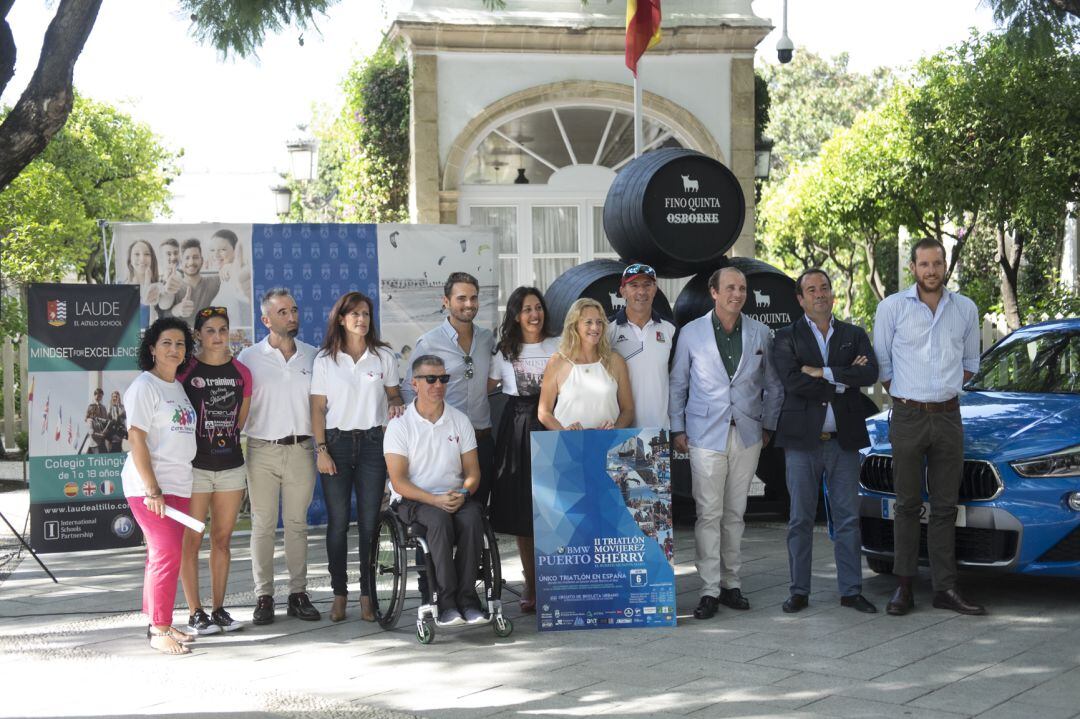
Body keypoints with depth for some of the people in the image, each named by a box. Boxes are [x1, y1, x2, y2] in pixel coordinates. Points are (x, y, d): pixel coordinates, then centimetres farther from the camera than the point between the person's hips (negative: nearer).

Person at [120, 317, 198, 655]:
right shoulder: (144, 386, -6)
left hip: (178, 486, 7)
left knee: (163, 555, 9)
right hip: (150, 487, -7)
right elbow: (136, 439, -12)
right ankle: (160, 630, -5)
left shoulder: (178, 387, 18)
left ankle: (159, 624, 14)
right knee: (167, 555, -11)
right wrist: (152, 490, -17)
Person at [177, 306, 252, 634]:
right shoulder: (186, 370, -5)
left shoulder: (240, 373, 7)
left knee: (223, 540, 9)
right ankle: (195, 613, 5)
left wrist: (225, 440, 12)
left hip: (230, 464, 4)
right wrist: (202, 441, 1)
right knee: (191, 540, -1)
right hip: (194, 465, -4)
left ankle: (219, 609, 18)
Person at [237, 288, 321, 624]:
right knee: (263, 526, 1)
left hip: (301, 449, 2)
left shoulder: (312, 356, 8)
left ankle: (298, 593, 13)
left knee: (297, 524, 7)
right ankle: (263, 597, 7)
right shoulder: (249, 357, 2)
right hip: (262, 449, -2)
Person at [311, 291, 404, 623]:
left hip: (372, 442, 1)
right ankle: (339, 593, 10)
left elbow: (394, 394, 14)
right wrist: (321, 450, -5)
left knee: (369, 521, -1)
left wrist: (395, 405, -10)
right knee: (338, 521, 1)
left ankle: (367, 594, 6)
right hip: (337, 441, 0)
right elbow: (318, 408, 2)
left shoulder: (384, 356, 7)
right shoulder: (325, 359, 3)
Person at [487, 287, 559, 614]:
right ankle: (530, 584, 12)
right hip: (516, 429, 1)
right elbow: (485, 388, 8)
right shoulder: (504, 351, 9)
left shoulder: (558, 347, 7)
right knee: (520, 512, 2)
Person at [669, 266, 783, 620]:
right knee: (709, 514, -4)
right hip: (706, 435, -2)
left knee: (735, 513, 8)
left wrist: (768, 425, 8)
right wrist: (677, 429, 3)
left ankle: (731, 583, 17)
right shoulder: (691, 333, 1)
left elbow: (773, 384, 14)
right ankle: (710, 590, -1)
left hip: (747, 435, 2)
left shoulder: (760, 333, 6)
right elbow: (677, 385, 7)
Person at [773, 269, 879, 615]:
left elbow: (870, 373, -7)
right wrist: (843, 380, -10)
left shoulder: (854, 335, 11)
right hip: (802, 440, -2)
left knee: (848, 519, 5)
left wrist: (824, 373, -13)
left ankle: (851, 590, 13)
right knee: (800, 520, 3)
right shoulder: (787, 337, 3)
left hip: (844, 440, 2)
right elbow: (792, 381, -13)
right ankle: (799, 591, 11)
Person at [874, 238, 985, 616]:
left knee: (945, 507, 6)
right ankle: (904, 588, 8)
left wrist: (945, 390, 6)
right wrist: (906, 397, 2)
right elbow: (881, 363, 3)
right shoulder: (892, 307, -2)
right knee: (908, 506, 3)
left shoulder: (966, 309, 7)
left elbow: (970, 363, 16)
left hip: (948, 416, 3)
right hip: (907, 418, -2)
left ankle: (945, 588, 10)